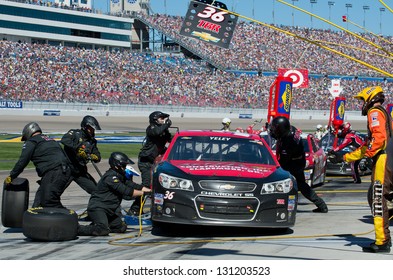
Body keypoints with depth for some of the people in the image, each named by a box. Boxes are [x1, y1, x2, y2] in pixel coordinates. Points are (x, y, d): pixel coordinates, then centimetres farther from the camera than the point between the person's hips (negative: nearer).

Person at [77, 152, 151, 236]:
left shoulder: (120, 176, 13)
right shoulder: (110, 177, -19)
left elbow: (132, 185, 10)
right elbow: (126, 192, -24)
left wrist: (149, 190, 1)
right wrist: (143, 193, -19)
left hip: (109, 209, 10)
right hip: (97, 207, -10)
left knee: (121, 228, 7)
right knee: (103, 231, -28)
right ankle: (77, 229, -13)